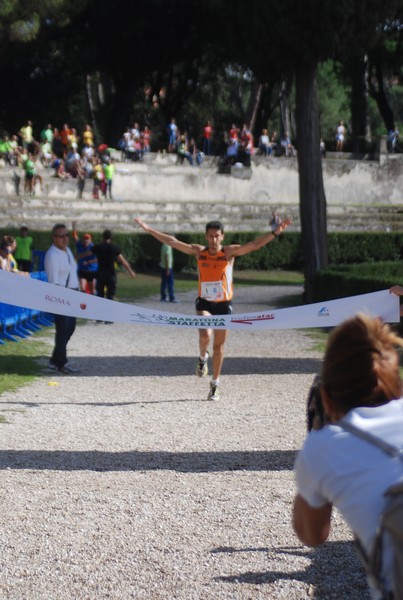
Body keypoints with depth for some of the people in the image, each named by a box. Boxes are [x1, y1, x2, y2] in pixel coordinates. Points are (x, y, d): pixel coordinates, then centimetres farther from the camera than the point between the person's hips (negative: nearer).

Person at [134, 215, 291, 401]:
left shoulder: (229, 252, -7)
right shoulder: (198, 252, -2)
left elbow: (254, 245, -16)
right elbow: (172, 241, 1)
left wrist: (275, 232, -28)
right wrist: (148, 229, 0)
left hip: (224, 304, 0)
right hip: (204, 303, 0)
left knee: (219, 346, 7)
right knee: (205, 336, -24)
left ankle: (215, 385, 23)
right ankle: (203, 358, 12)